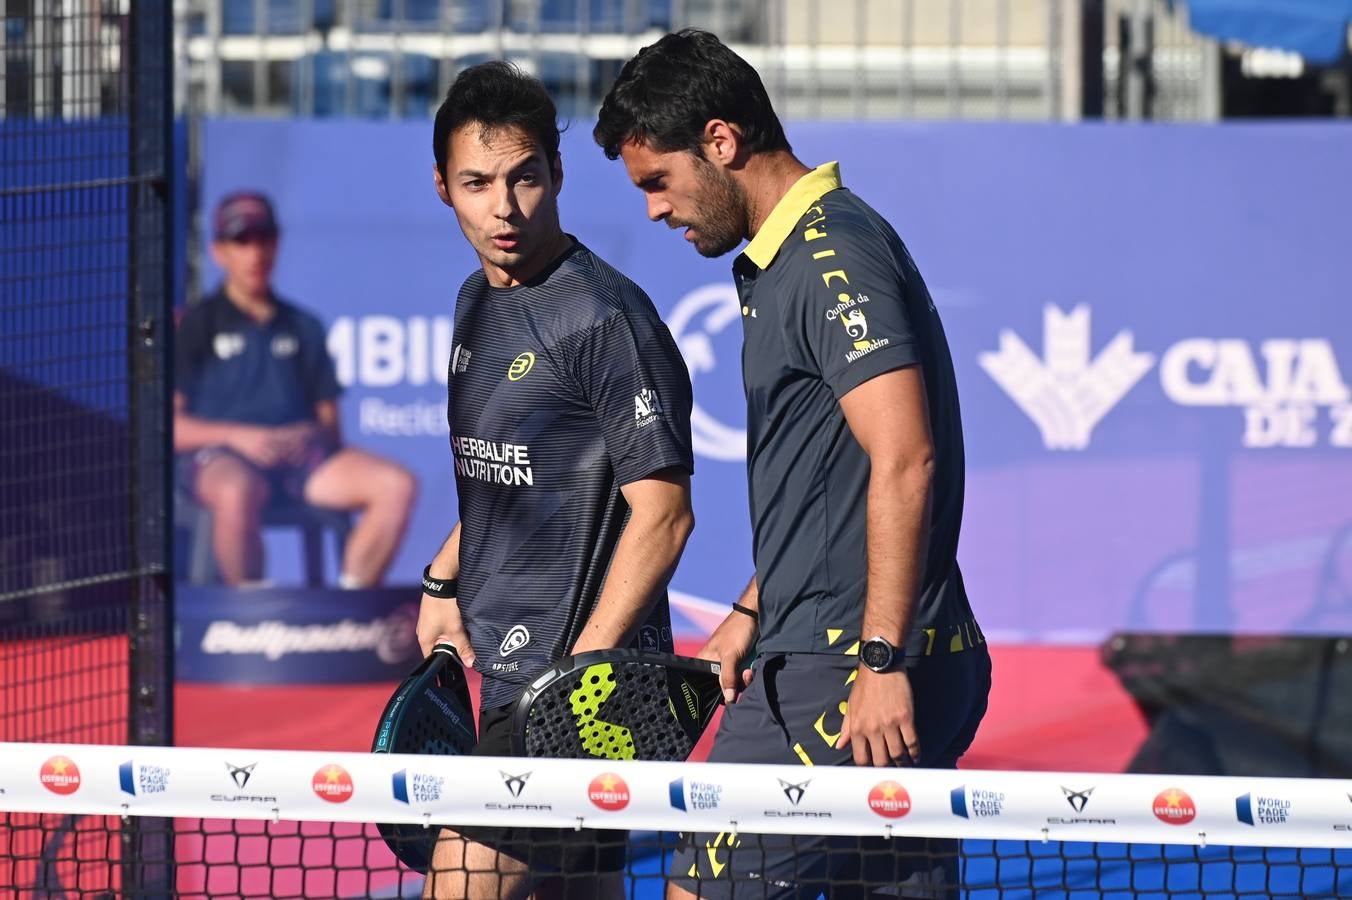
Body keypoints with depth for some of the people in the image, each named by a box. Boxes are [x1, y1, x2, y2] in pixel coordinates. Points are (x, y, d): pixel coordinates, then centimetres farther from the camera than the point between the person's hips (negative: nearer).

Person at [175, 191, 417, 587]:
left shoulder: (303, 328, 23)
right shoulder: (195, 327, 9)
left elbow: (331, 423, 20)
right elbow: (170, 425, -1)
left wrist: (316, 434, -5)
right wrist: (238, 436, -16)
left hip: (298, 452, 5)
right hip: (219, 456, -5)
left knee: (397, 485, -20)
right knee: (237, 492, -43)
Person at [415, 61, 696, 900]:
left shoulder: (605, 318, -14)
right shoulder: (479, 304, 13)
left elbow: (662, 512, -17)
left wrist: (579, 672, -21)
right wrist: (445, 584, 17)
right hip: (508, 673, 9)